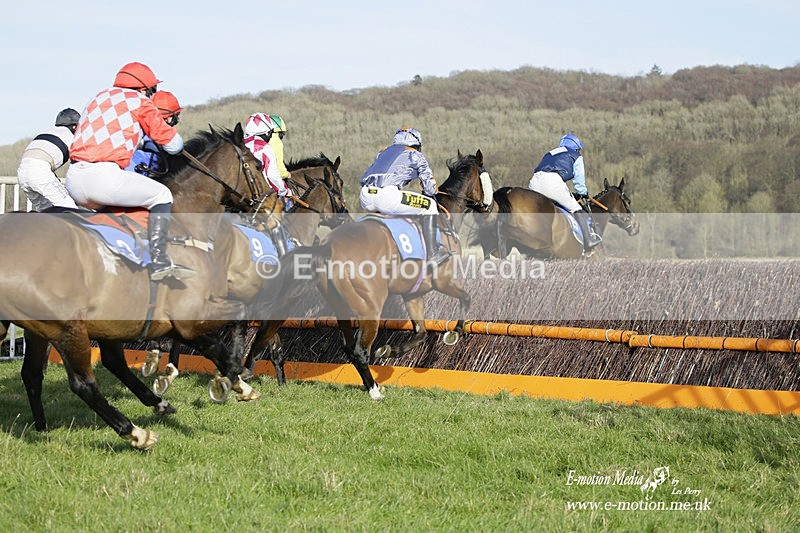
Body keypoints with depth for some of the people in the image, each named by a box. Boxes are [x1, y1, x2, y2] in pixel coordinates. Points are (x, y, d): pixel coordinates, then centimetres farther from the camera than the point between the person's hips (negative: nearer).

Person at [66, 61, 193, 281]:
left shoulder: (99, 98, 26)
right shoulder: (139, 102, 8)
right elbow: (173, 144, 11)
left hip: (73, 180, 7)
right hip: (103, 176, -7)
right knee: (162, 195, 8)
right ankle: (159, 263, -7)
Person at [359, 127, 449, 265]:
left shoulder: (383, 152, 33)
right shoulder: (415, 155, 18)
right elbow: (429, 187, 13)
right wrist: (428, 195, 37)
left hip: (365, 199, 6)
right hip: (387, 196, -6)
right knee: (429, 206, 11)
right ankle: (432, 254, 6)